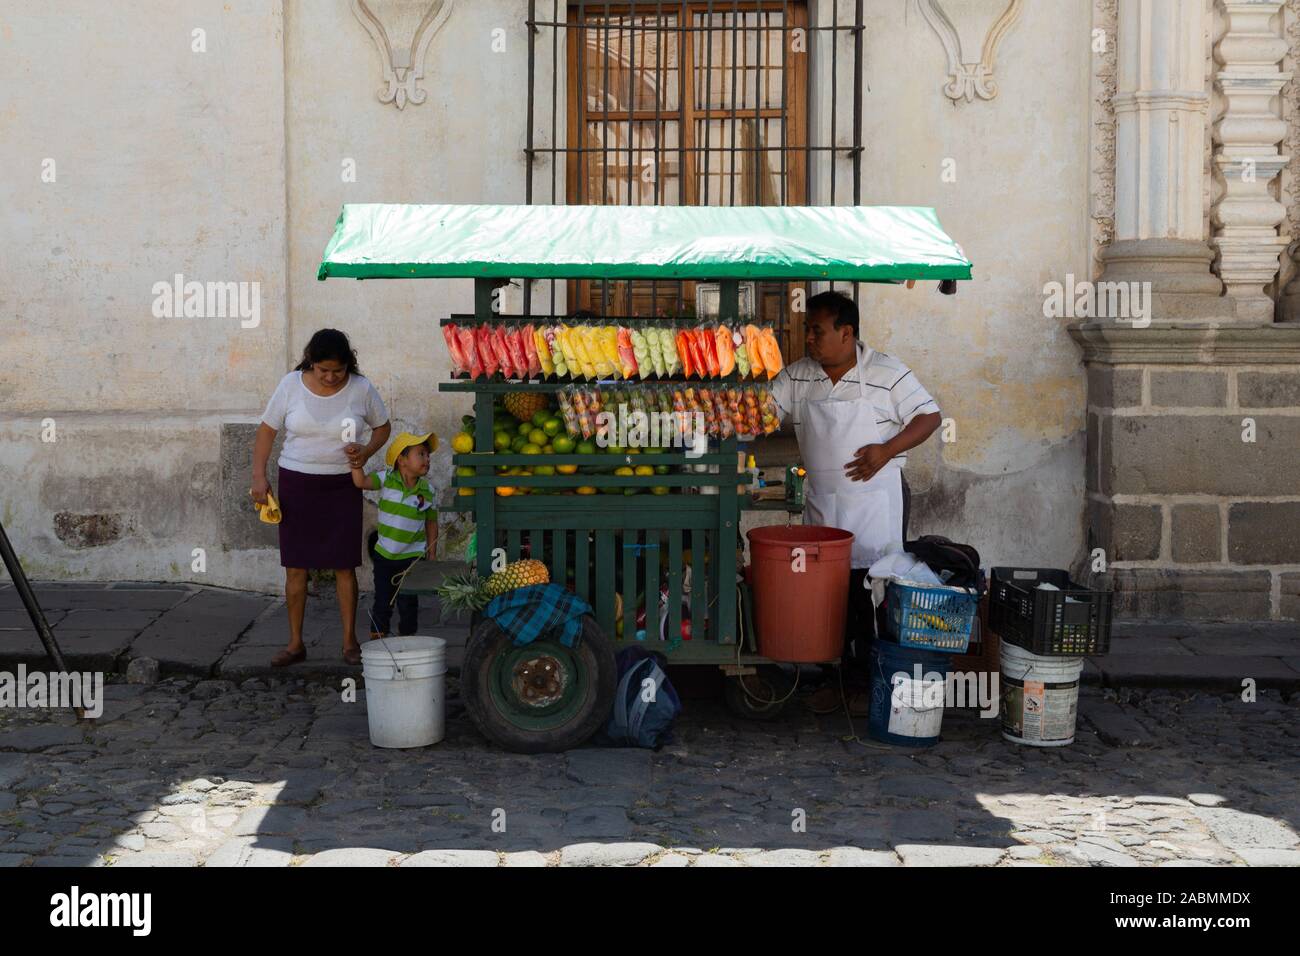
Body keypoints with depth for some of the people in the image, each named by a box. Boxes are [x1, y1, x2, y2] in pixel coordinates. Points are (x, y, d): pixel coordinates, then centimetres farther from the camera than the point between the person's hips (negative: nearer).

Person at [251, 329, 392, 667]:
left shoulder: (361, 388, -6)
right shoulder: (291, 385, -5)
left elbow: (383, 427, 9)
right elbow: (267, 429, 3)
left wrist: (366, 451, -11)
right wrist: (259, 476, -5)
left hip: (342, 486, -1)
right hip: (296, 483, 1)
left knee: (344, 565, 0)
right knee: (296, 566, 3)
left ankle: (349, 641, 11)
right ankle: (295, 643, 12)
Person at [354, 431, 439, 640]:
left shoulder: (428, 491, -5)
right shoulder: (386, 478, -8)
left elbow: (431, 524, 3)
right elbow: (361, 482, -21)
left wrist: (431, 557, 3)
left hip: (413, 557, 0)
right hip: (384, 554, 0)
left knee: (408, 604, 5)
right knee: (382, 602, 9)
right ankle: (376, 641, 18)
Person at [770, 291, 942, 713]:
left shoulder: (886, 373, -6)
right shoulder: (797, 376, 7)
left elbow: (929, 417, -4)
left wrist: (887, 449, -17)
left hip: (875, 500, -5)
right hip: (821, 501, 5)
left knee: (873, 592, -5)